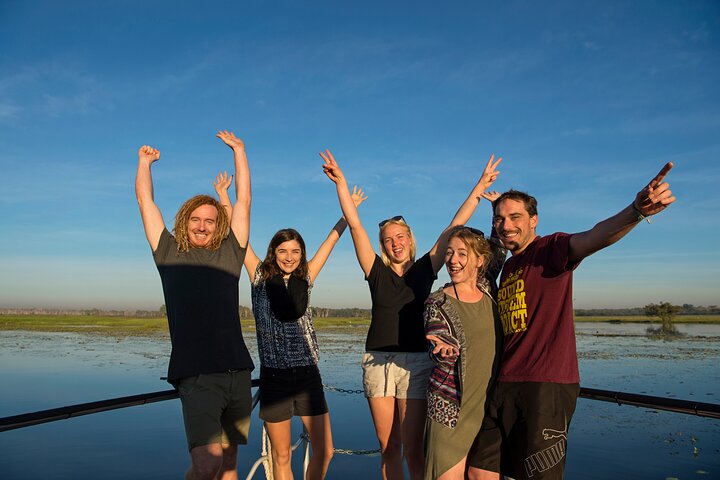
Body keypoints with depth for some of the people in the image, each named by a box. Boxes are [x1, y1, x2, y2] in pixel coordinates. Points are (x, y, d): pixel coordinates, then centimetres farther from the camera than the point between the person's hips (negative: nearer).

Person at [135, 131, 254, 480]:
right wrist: (145, 161, 27)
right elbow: (145, 202, 15)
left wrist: (239, 150, 21)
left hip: (237, 372, 3)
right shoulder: (169, 255, 10)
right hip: (196, 375, -3)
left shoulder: (229, 254, 13)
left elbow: (244, 200, 16)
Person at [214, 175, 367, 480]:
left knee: (325, 451, 4)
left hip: (307, 374, 2)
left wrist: (350, 207, 18)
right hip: (274, 375, -2)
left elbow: (331, 240, 12)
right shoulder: (260, 277, 1)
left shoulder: (305, 278, 6)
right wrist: (223, 194, 6)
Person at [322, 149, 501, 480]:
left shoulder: (425, 269, 5)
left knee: (412, 450, -3)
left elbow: (454, 227, 4)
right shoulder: (376, 271, 6)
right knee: (387, 448, 8)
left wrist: (480, 187, 5)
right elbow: (355, 225, 0)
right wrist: (340, 182, -5)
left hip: (416, 363, -1)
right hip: (377, 363, 2)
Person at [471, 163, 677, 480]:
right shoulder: (507, 267, 17)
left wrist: (635, 211, -48)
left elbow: (593, 237, -28)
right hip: (504, 383, 8)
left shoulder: (551, 249, -6)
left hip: (546, 385, -8)